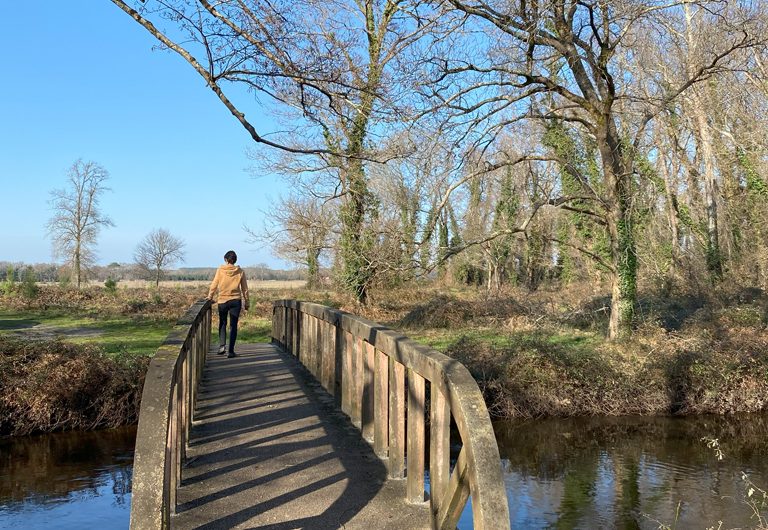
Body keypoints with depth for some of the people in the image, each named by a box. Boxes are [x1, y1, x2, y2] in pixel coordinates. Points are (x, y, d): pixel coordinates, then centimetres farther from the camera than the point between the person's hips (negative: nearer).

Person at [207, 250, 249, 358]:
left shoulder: (220, 270, -3)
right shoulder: (240, 272, 1)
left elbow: (214, 285, -1)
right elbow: (245, 289, 4)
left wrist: (210, 297, 13)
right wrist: (246, 303, 12)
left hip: (222, 300, 0)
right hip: (236, 301, 1)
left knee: (222, 323, 15)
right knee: (233, 325, 5)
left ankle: (222, 345, -1)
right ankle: (231, 350, 2)